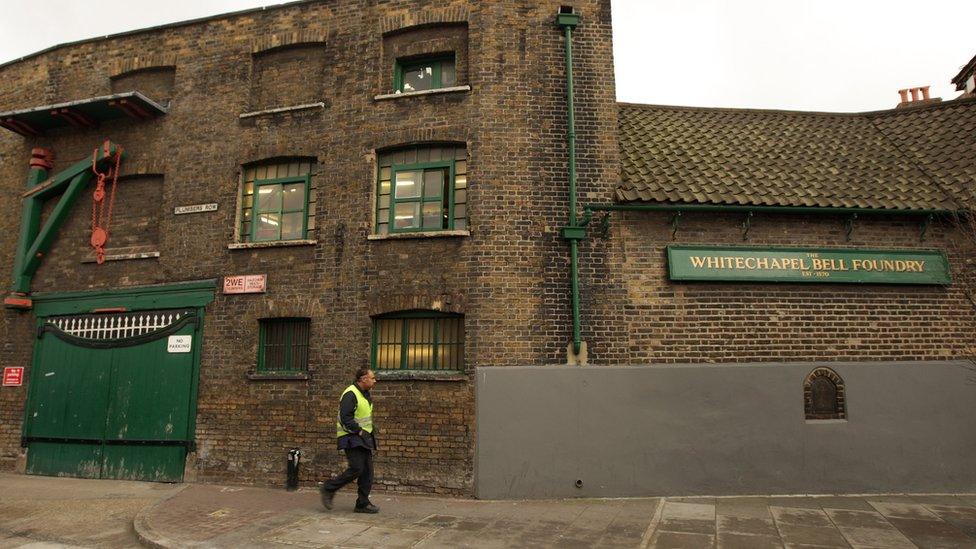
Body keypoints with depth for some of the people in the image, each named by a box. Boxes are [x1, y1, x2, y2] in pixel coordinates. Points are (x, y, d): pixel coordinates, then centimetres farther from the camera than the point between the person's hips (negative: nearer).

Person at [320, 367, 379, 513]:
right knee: (356, 468, -16)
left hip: (363, 437, 9)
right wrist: (359, 430, -19)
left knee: (367, 471, 5)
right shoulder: (350, 394, -16)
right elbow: (345, 418, -23)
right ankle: (329, 488, 4)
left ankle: (363, 504, 13)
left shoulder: (365, 395, 15)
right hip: (351, 438, -9)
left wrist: (368, 433, 13)